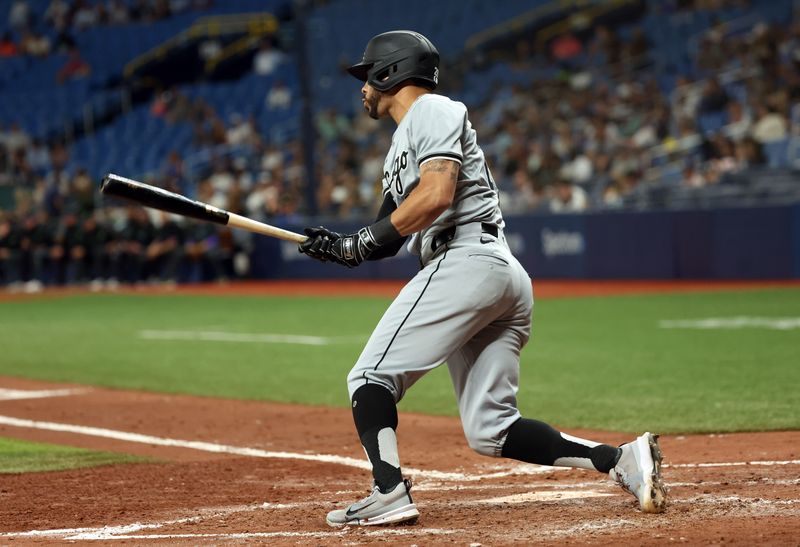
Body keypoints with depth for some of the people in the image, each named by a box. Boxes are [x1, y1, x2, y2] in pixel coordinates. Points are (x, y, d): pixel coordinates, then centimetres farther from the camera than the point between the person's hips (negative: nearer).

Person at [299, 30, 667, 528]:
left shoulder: (432, 111, 1)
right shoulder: (403, 142, 31)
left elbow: (437, 194, -15)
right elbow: (394, 234, 25)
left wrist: (363, 242, -9)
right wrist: (342, 248, 8)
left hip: (467, 261, -10)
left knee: (371, 376, -8)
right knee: (490, 431, 4)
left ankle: (389, 493, -22)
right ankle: (622, 460, -4)